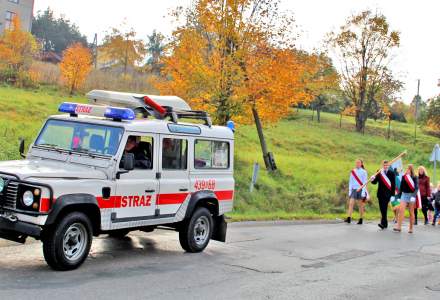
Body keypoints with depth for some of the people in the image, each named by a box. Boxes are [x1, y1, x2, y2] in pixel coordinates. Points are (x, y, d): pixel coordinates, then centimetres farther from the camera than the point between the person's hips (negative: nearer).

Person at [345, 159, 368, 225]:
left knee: (360, 205, 3)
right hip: (354, 189, 3)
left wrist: (363, 192, -12)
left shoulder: (364, 172, -2)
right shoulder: (353, 171, 9)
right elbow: (350, 181, 11)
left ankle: (361, 219, 10)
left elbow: (365, 182, -5)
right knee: (351, 204, -9)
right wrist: (350, 190, 5)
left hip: (360, 190, -3)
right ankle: (349, 218, -15)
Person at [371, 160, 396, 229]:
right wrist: (372, 179, -17)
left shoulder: (391, 173, 0)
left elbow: (393, 184, -1)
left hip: (387, 193, -4)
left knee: (384, 208, -14)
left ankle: (383, 223, -19)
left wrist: (393, 194, -6)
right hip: (380, 193, 4)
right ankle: (385, 223, 18)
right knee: (382, 208, 7)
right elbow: (375, 182, 6)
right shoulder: (379, 172, 8)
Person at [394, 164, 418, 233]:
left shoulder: (414, 178, -5)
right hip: (404, 194, 3)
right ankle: (399, 226, -15)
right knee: (401, 210, -11)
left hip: (411, 195, -3)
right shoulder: (404, 177, 5)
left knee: (411, 212, 5)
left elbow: (416, 187, -11)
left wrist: (414, 195, -23)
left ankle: (411, 228, 13)